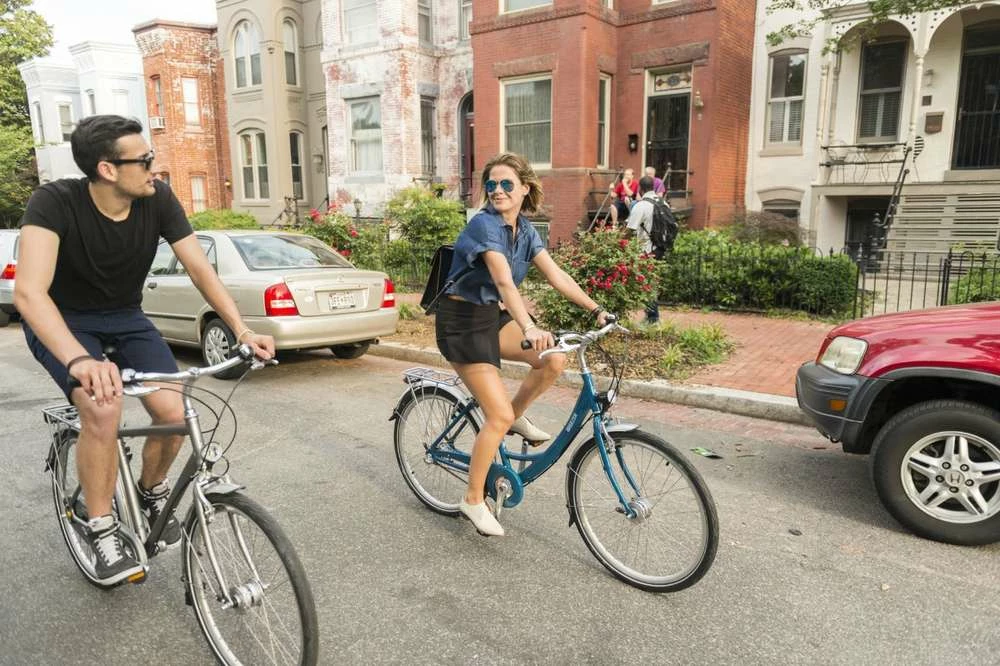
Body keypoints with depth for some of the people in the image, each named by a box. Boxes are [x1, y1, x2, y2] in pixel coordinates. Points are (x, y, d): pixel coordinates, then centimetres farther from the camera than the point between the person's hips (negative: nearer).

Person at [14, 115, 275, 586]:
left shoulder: (158, 199, -18)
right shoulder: (55, 202, -28)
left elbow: (199, 268, -16)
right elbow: (29, 292, -40)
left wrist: (240, 327, -31)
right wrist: (80, 359, -57)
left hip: (125, 317, 4)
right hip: (62, 322, -3)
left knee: (173, 413, -15)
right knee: (103, 408, -30)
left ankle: (152, 493, 18)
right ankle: (101, 531, -8)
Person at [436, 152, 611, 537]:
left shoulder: (524, 230, 3)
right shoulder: (484, 225, -21)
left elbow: (556, 276, 0)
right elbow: (504, 281, -36)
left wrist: (596, 310, -8)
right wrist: (529, 328, -49)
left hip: (493, 317, 7)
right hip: (461, 322, -7)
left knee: (555, 360, -12)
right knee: (499, 417, -11)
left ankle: (516, 416, 14)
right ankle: (473, 500, 7)